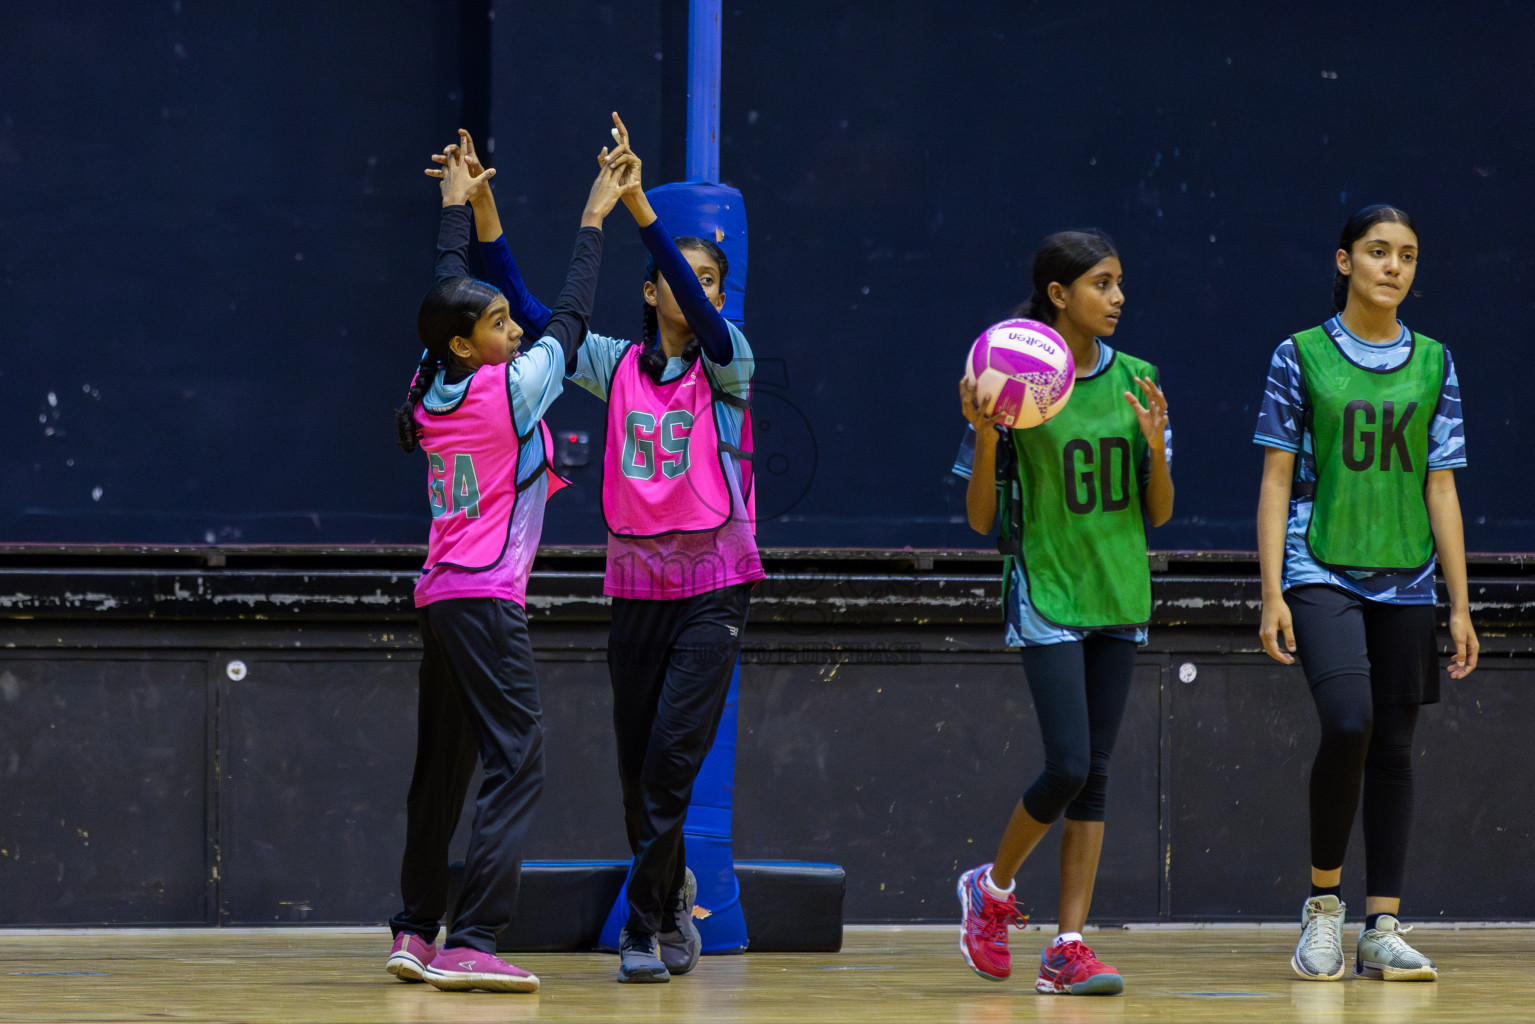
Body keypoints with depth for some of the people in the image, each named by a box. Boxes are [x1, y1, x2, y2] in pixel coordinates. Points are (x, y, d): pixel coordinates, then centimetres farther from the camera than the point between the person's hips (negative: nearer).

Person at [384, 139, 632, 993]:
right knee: (518, 765, -11)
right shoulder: (510, 388, -12)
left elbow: (453, 290, 22)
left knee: (443, 768, 15)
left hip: (441, 595, 9)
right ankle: (470, 944, -20)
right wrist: (595, 220, 7)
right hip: (487, 598, -9)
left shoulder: (433, 388, 7)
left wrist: (459, 206, 34)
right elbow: (572, 317, -2)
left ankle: (416, 932, 18)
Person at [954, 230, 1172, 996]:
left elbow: (1158, 514, 9)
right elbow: (981, 519, -4)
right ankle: (992, 888, 13)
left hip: (1118, 596, 5)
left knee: (1094, 774, 2)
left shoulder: (1135, 381, 6)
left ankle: (1068, 947, 3)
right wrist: (985, 436, -20)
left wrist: (1156, 448, -10)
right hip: (1045, 595, -5)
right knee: (1067, 767, -14)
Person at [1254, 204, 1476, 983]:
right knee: (1348, 724, -21)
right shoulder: (1301, 356, 1)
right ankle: (1323, 900, -3)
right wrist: (1273, 594, -7)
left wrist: (1460, 605, 5)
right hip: (1321, 574, -4)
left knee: (1394, 749, 3)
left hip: (1405, 582, 4)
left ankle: (1382, 928, 7)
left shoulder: (1433, 364, 9)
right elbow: (1276, 481, 1)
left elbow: (1440, 489, 9)